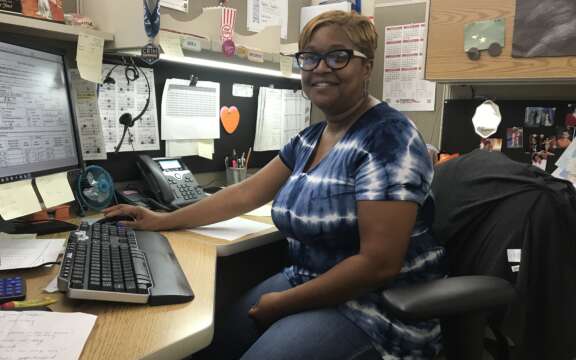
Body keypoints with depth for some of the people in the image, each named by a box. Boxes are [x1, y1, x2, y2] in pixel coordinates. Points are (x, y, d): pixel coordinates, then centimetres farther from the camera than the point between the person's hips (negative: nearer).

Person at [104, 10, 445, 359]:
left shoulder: (388, 138, -19)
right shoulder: (310, 138, 7)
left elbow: (379, 263, -24)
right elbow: (245, 193, 11)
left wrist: (284, 303, -17)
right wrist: (164, 220, 13)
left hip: (378, 307, -7)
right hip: (310, 283, 7)